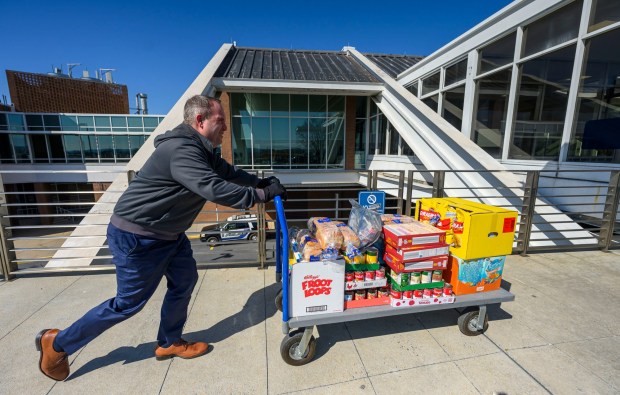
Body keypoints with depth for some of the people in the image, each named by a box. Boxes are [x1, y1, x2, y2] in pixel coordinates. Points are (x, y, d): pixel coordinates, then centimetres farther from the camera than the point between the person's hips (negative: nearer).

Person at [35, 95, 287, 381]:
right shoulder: (181, 150, -29)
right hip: (136, 237, -10)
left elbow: (228, 172, 10)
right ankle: (57, 343, 32)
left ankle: (169, 343, 32)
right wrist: (261, 194, -27)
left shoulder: (199, 150, 6)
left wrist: (261, 182, -1)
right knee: (129, 302, 6)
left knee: (184, 281, 13)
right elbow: (215, 189, -36)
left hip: (168, 233, 10)